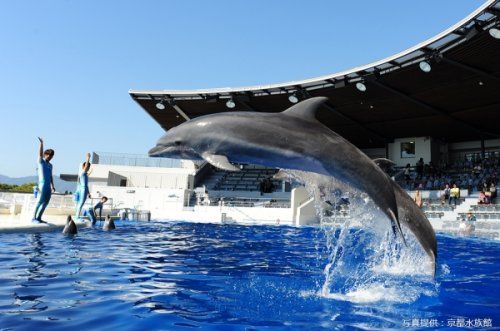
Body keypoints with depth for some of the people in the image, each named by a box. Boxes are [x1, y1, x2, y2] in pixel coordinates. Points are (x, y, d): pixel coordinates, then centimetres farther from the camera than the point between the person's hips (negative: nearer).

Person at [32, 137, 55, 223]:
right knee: (40, 201, -8)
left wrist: (52, 186, 16)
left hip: (48, 186, 7)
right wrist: (41, 143, -23)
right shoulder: (41, 162, 4)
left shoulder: (50, 165, 20)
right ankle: (34, 218, -2)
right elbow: (40, 154, -14)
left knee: (45, 203, 5)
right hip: (42, 184, -6)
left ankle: (39, 218, 9)